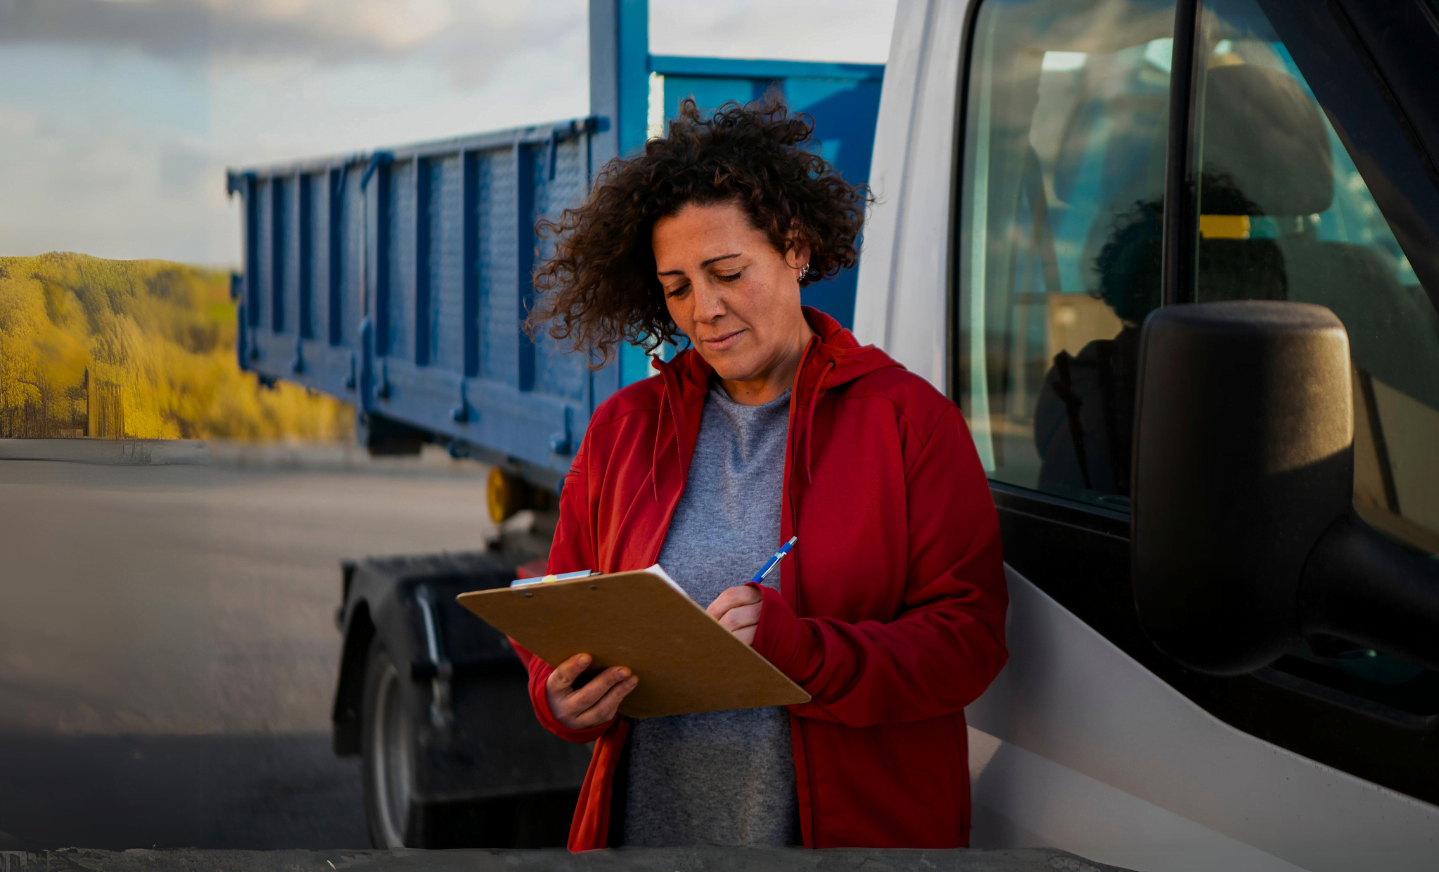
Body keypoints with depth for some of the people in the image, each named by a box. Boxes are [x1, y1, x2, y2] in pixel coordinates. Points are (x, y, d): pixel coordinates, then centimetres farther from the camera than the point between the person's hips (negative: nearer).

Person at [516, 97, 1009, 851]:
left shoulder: (907, 419, -3)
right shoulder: (623, 430, 8)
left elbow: (966, 639, -10)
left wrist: (794, 644, -25)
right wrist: (560, 697, -11)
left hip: (855, 830, -2)